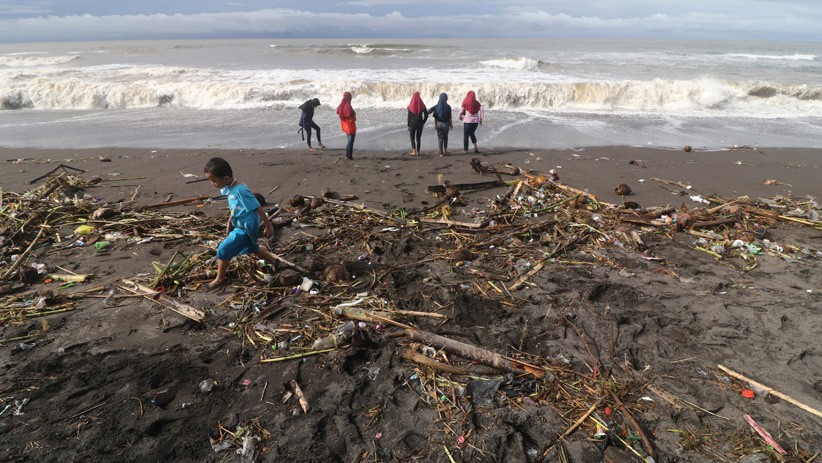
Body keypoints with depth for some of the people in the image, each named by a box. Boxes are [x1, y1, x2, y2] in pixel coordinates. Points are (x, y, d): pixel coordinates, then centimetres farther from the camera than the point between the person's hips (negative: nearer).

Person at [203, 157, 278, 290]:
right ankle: (274, 261, 46)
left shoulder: (240, 191, -28)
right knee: (252, 249, 27)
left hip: (245, 228, -10)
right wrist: (229, 224, 21)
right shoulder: (229, 189, -1)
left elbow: (258, 208, -23)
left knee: (224, 250, -5)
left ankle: (219, 279, 12)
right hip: (241, 226, 10)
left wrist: (268, 226, -18)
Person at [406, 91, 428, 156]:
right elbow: (426, 115, -5)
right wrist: (423, 122, 6)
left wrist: (408, 125, 1)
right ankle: (417, 152, 12)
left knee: (412, 138, 11)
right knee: (418, 138, 12)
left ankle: (414, 151, -5)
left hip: (412, 123, -1)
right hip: (420, 124, 2)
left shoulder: (411, 106, -8)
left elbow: (409, 116, -6)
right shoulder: (422, 105, -4)